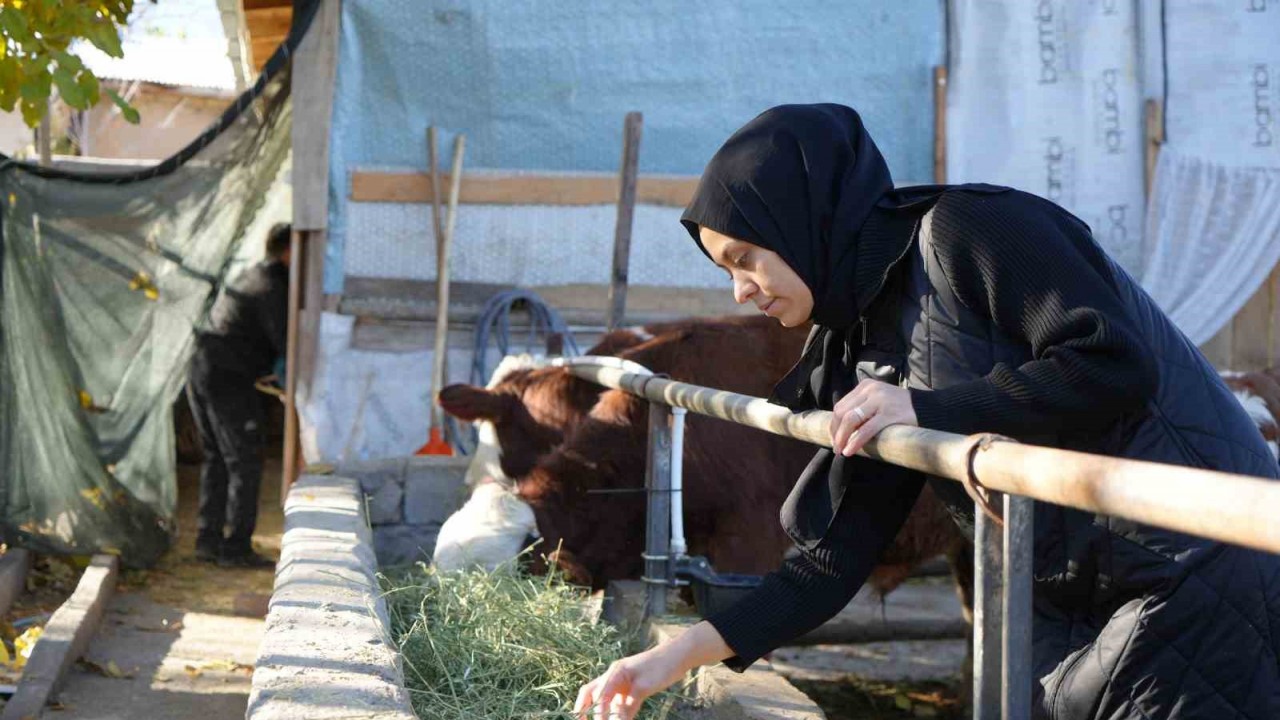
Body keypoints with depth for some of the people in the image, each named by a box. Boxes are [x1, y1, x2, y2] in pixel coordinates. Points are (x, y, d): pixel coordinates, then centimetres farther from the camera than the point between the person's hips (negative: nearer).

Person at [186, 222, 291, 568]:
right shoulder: (271, 288, -12)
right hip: (229, 380, -10)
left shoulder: (253, 277, 18)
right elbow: (285, 342, -15)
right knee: (245, 462, -3)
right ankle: (236, 546, -2)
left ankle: (208, 539, 17)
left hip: (201, 372, 10)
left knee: (217, 459, 15)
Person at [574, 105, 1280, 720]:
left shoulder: (969, 229, -13)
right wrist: (683, 653, 0)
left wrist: (929, 409, -19)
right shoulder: (869, 342, 9)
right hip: (1069, 619, 8)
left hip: (1193, 582, -8)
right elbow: (834, 558, 8)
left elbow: (1116, 365, -24)